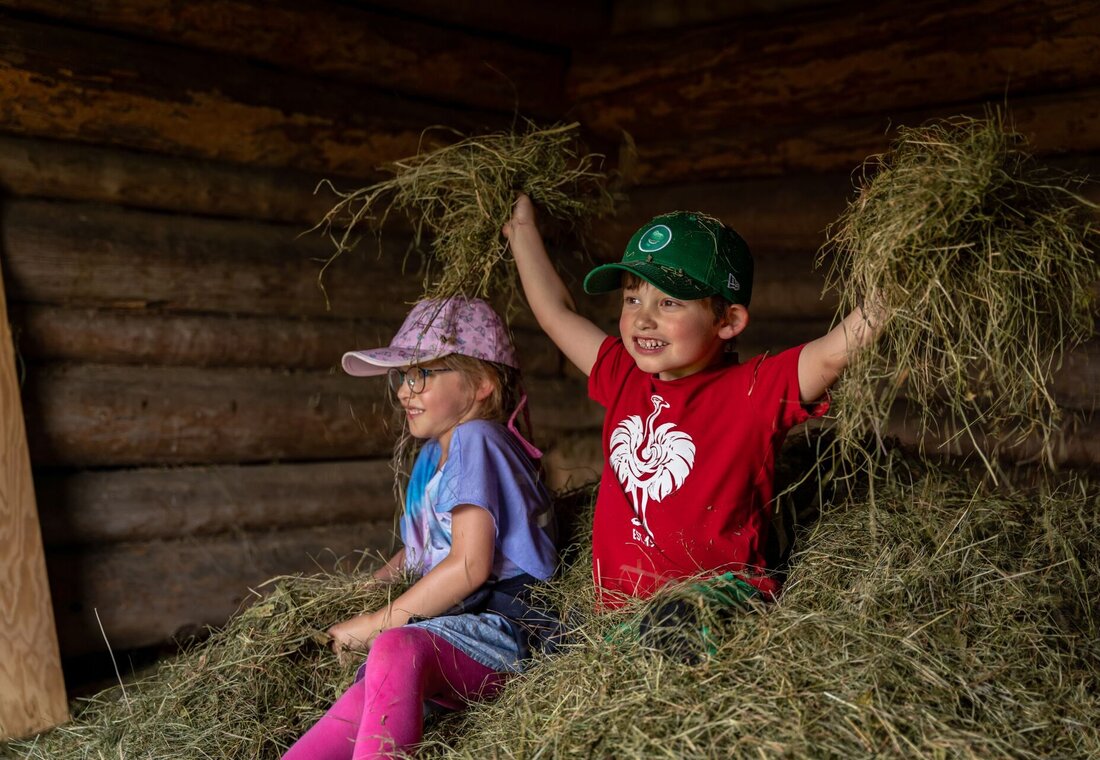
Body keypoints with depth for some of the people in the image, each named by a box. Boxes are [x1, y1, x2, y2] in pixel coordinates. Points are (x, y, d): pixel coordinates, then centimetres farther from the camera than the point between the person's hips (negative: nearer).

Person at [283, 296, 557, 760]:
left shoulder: (475, 439, -7)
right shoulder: (432, 454, 22)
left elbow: (470, 565, -15)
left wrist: (377, 622, -9)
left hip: (497, 629, -8)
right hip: (448, 628, 8)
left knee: (396, 649, -37)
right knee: (354, 711, -20)